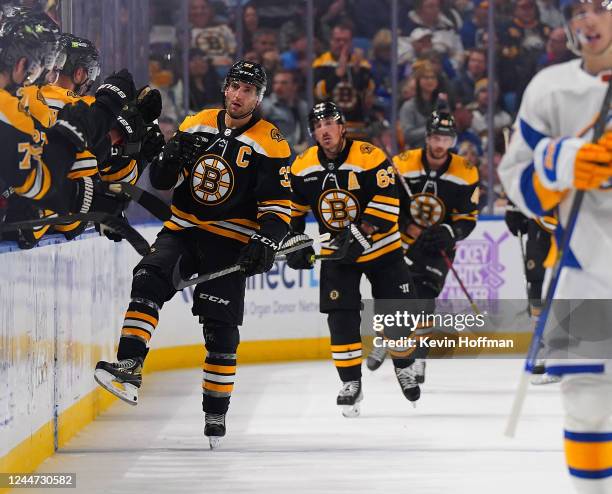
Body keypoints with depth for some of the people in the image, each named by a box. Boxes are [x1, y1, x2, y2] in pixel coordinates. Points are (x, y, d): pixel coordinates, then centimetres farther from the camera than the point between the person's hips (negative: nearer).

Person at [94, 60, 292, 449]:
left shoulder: (270, 144, -8)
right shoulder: (197, 125, 4)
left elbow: (279, 205, -9)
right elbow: (162, 180, 7)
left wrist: (264, 243, -25)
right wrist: (173, 158, -15)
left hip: (230, 241, -3)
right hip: (183, 229, 3)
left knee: (221, 328, -2)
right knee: (148, 282, -22)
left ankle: (216, 413, 9)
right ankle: (129, 368, -30)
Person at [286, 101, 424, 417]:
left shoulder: (370, 157, -20)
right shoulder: (303, 167, -5)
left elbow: (387, 200, -25)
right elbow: (293, 207, 9)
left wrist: (361, 233, -33)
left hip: (380, 247, -2)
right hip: (336, 251, 2)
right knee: (341, 317, -9)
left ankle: (404, 368, 28)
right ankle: (351, 384, 0)